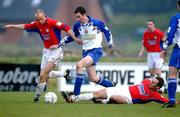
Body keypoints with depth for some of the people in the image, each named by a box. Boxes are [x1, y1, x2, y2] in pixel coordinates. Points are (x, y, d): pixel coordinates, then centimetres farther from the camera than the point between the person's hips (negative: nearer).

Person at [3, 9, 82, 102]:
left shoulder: (52, 23, -21)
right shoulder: (37, 24, -2)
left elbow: (66, 28, -21)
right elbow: (25, 27, 12)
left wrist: (75, 39, -23)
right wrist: (12, 26, 14)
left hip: (56, 50, -7)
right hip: (46, 50, 7)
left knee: (44, 73, -14)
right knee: (44, 75, 8)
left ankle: (37, 95, -2)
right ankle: (65, 74, 28)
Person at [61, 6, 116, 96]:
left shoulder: (96, 23, -12)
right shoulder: (77, 25, 2)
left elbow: (107, 31, 3)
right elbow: (72, 37, 15)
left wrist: (110, 42, -3)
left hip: (96, 50, -6)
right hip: (86, 51, 6)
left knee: (79, 65, -28)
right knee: (93, 78, 4)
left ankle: (76, 94, -26)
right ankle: (112, 85, 32)